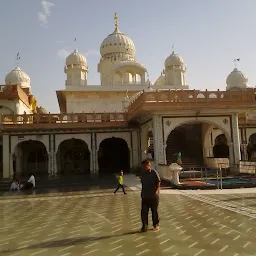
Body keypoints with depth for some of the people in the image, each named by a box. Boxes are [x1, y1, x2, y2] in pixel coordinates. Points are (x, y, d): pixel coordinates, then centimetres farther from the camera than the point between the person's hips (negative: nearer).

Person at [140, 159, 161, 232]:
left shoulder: (154, 173, -8)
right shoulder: (143, 174, 8)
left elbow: (158, 183, -9)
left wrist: (157, 190, -22)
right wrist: (142, 192, 18)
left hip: (153, 196, -4)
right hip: (145, 196, 4)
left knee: (154, 211, 9)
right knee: (144, 212, 2)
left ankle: (156, 225, 27)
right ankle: (144, 226, 14)